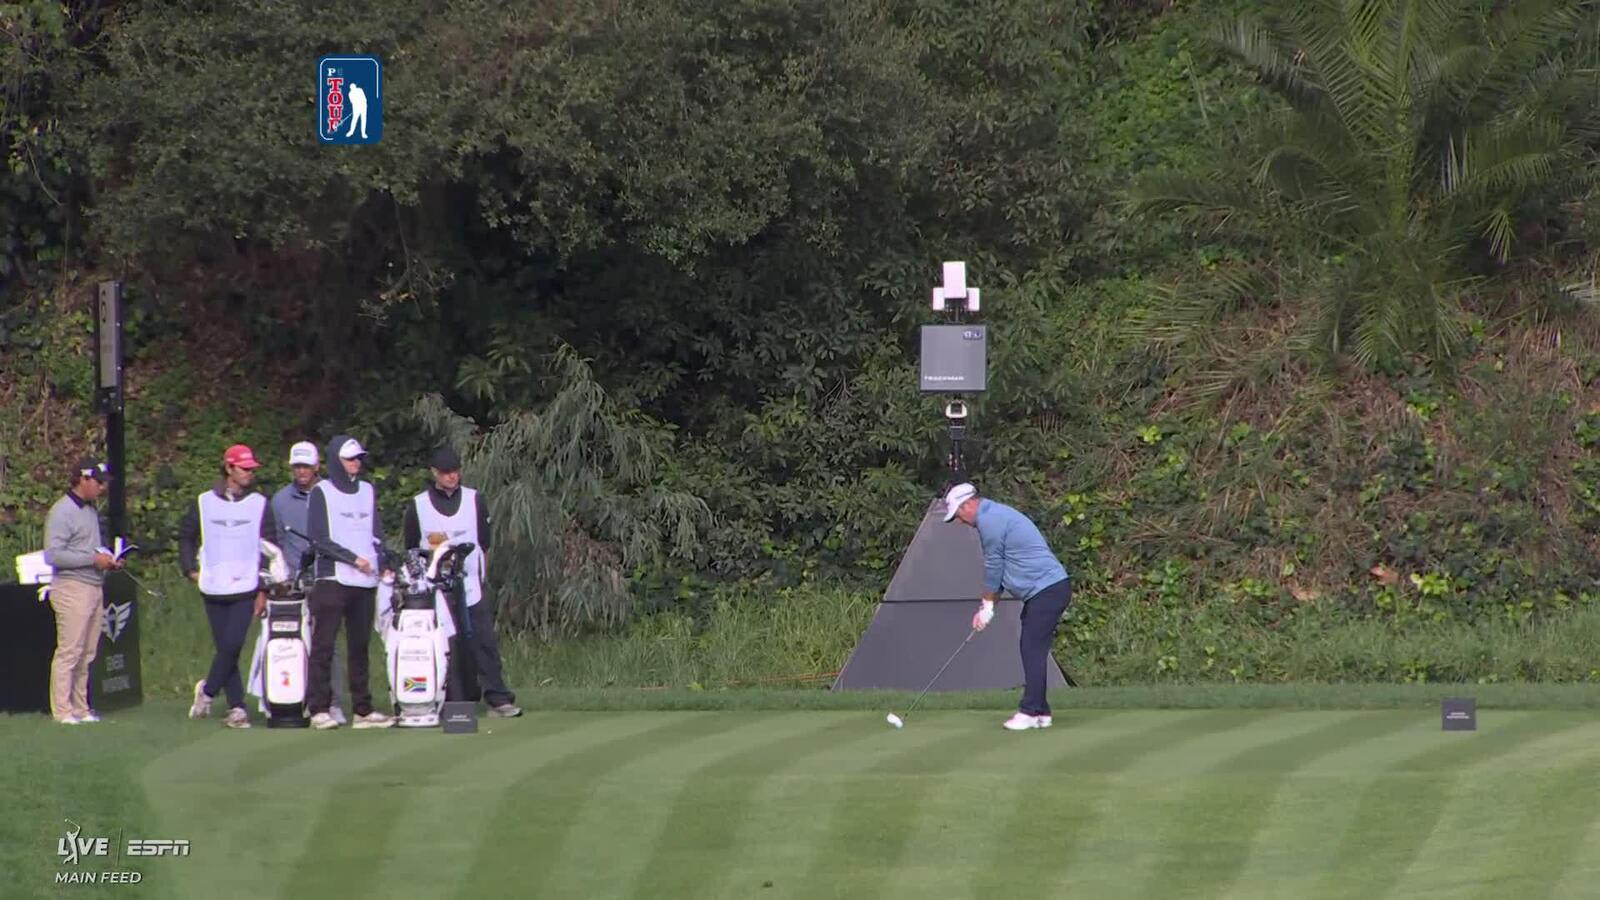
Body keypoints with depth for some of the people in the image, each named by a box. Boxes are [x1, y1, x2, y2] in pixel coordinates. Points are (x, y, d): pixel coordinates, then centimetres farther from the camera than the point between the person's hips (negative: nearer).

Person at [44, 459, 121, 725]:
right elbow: (53, 554, -18)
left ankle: (80, 708, 14)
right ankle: (63, 710, -6)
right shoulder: (62, 512, -11)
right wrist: (93, 559, -18)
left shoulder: (91, 511, 17)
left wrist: (108, 560, 8)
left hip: (94, 588, 9)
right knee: (69, 651, -8)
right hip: (72, 588, -9)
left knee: (87, 653, 9)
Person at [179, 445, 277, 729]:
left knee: (232, 644, -13)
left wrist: (264, 590, -1)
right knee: (225, 647, 0)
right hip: (213, 589, 1)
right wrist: (190, 569, 7)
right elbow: (186, 536, 19)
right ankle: (236, 707, 4)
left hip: (246, 590, -1)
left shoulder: (259, 505, 5)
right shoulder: (204, 503, 7)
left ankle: (208, 690, 6)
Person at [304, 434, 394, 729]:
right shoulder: (322, 492, 0)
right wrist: (353, 559, -13)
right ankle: (319, 708, -8)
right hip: (332, 579, -5)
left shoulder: (368, 492, 17)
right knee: (324, 645, -8)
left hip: (365, 581, 5)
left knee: (360, 646, 7)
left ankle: (362, 710, 8)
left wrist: (382, 566, 2)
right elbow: (319, 539, -8)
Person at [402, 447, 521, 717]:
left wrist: (480, 576, 9)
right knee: (447, 651, -4)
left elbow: (484, 543, 14)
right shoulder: (418, 506, 6)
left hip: (471, 590, 1)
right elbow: (411, 550, 11)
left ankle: (498, 700, -5)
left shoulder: (474, 500, 10)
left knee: (485, 643, -6)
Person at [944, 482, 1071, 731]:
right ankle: (1040, 712, 12)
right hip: (1048, 589, 10)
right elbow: (998, 569, 22)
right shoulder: (996, 515, 19)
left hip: (1047, 590, -10)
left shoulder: (989, 521, -13)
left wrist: (987, 606, 3)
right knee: (1032, 651, 11)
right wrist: (986, 606, 16)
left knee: (1033, 651, -11)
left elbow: (993, 567, -8)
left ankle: (1030, 711, -13)